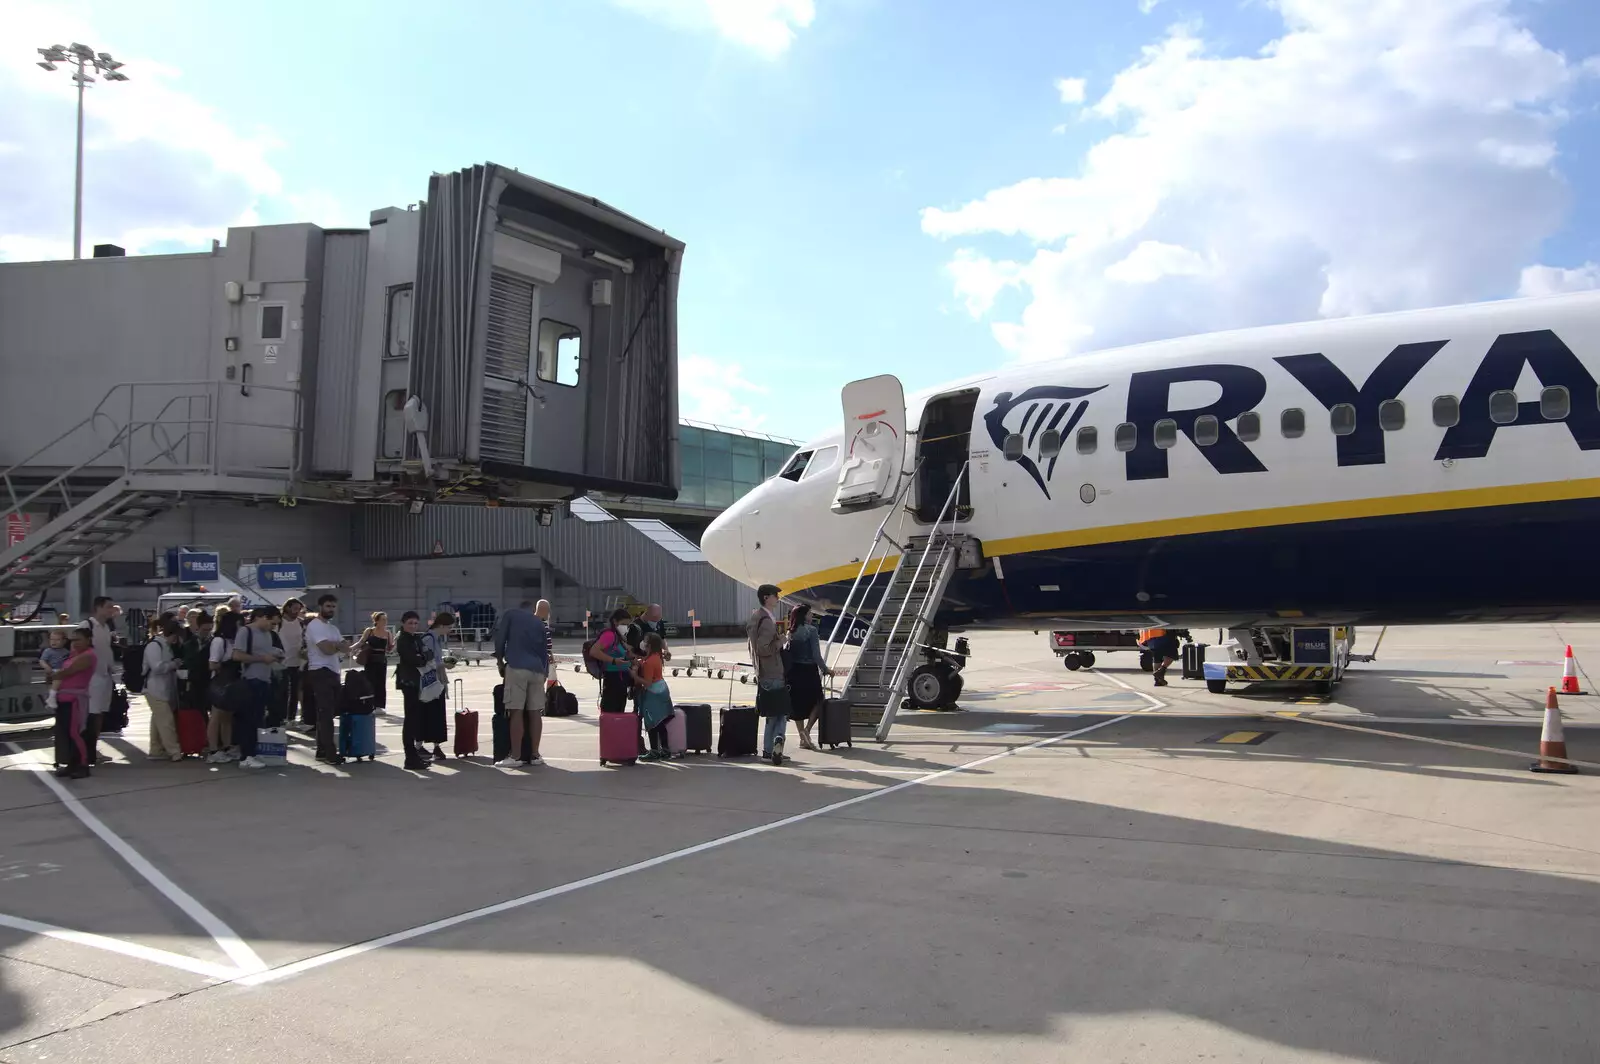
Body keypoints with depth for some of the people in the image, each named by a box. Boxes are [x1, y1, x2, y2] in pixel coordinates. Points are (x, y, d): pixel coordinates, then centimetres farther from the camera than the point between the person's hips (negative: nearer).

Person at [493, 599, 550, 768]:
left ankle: (515, 756, -7)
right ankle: (535, 754, 9)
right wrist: (545, 673, 20)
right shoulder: (542, 625, 18)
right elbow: (545, 652, 16)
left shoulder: (510, 615, 11)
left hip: (516, 668, -4)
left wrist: (500, 660, 12)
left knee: (516, 712, -5)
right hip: (537, 670, 4)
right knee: (535, 713, 6)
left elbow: (499, 637, 2)